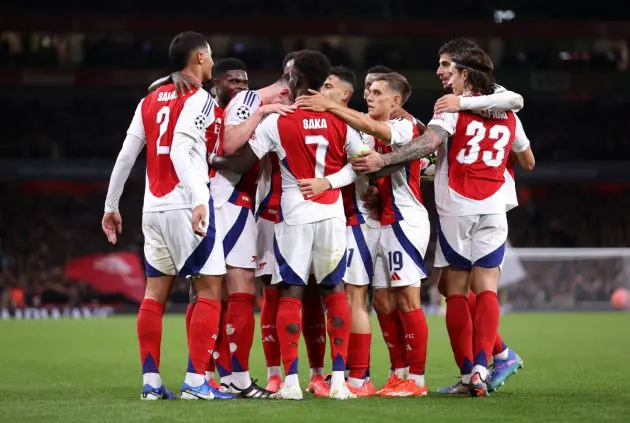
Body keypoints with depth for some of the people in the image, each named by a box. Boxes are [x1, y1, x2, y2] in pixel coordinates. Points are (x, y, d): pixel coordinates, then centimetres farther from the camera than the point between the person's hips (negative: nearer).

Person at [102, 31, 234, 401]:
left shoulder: (150, 101, 15)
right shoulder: (198, 99, -6)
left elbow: (126, 156, 14)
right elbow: (180, 152, -19)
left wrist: (111, 206, 21)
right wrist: (199, 200, -28)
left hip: (153, 206, 7)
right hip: (185, 204, -7)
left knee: (156, 292, 10)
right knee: (210, 289, -3)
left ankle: (151, 381, 8)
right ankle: (196, 380, -9)